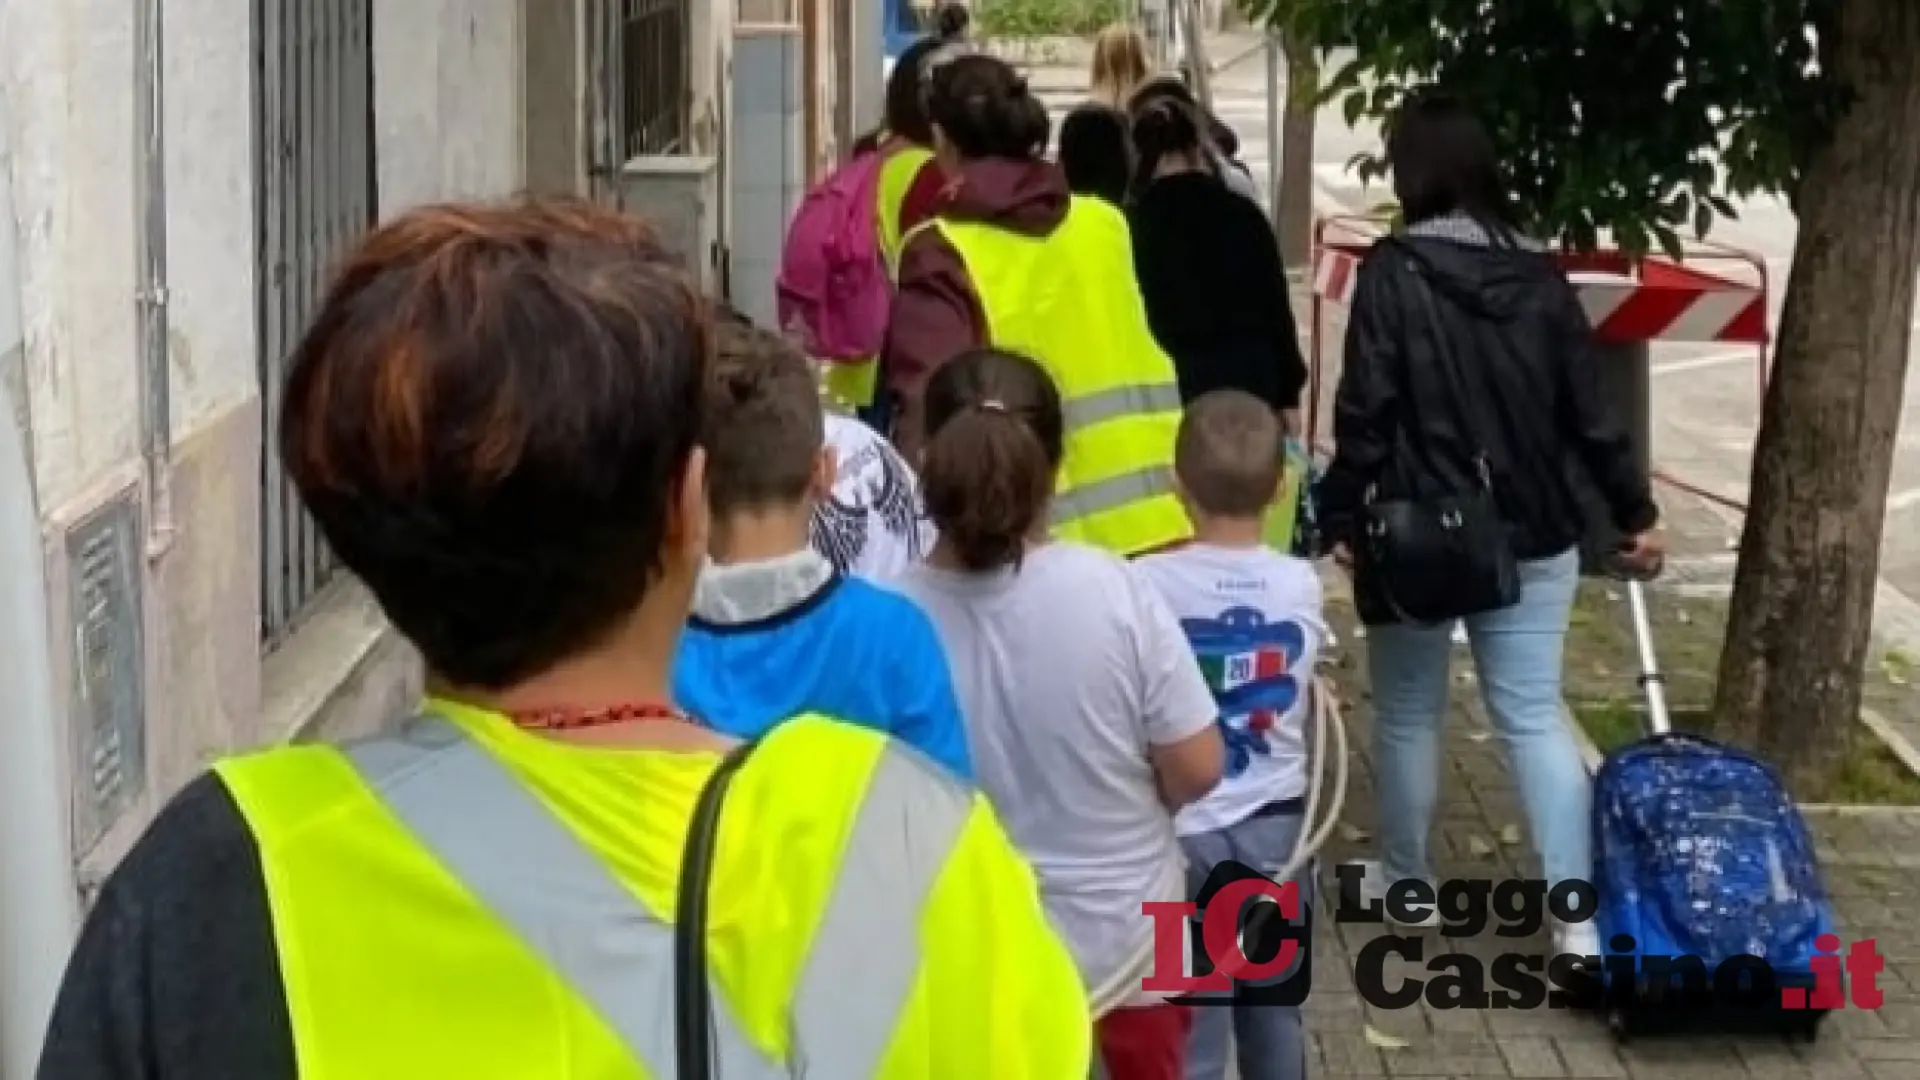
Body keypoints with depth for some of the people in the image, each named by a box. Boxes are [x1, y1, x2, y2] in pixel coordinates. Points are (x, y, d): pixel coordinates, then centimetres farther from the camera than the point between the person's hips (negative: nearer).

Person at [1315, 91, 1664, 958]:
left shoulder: (1393, 272, -10)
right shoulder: (1539, 276, 3)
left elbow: (1365, 411, -14)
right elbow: (1588, 407, 6)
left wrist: (1340, 516, -6)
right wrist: (1634, 510, 15)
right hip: (1531, 534, 4)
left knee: (1408, 714, 14)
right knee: (1534, 715, 5)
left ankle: (1405, 880, 29)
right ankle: (1577, 916, -2)